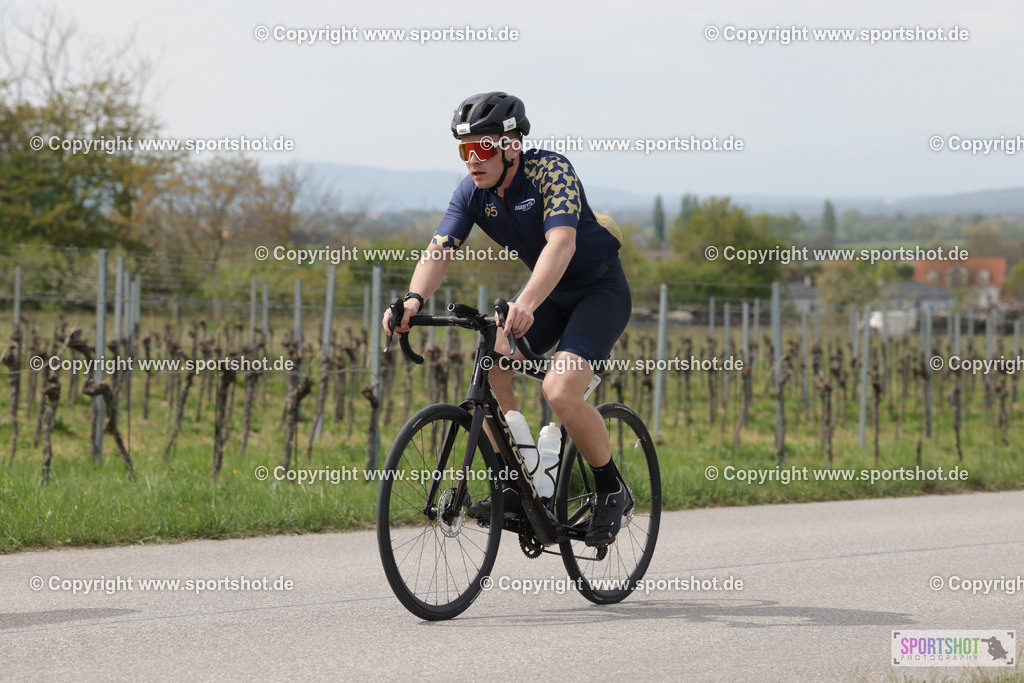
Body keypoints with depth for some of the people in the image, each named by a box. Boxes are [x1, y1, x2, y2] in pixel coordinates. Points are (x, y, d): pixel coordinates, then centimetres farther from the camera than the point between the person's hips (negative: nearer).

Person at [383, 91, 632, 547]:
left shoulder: (551, 171, -27)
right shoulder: (472, 192, -8)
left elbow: (561, 243, -41)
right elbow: (439, 251, -17)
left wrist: (526, 303, -57)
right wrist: (414, 299, -39)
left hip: (601, 290, -7)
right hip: (547, 290, 7)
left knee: (560, 389, -25)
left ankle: (611, 490, -3)